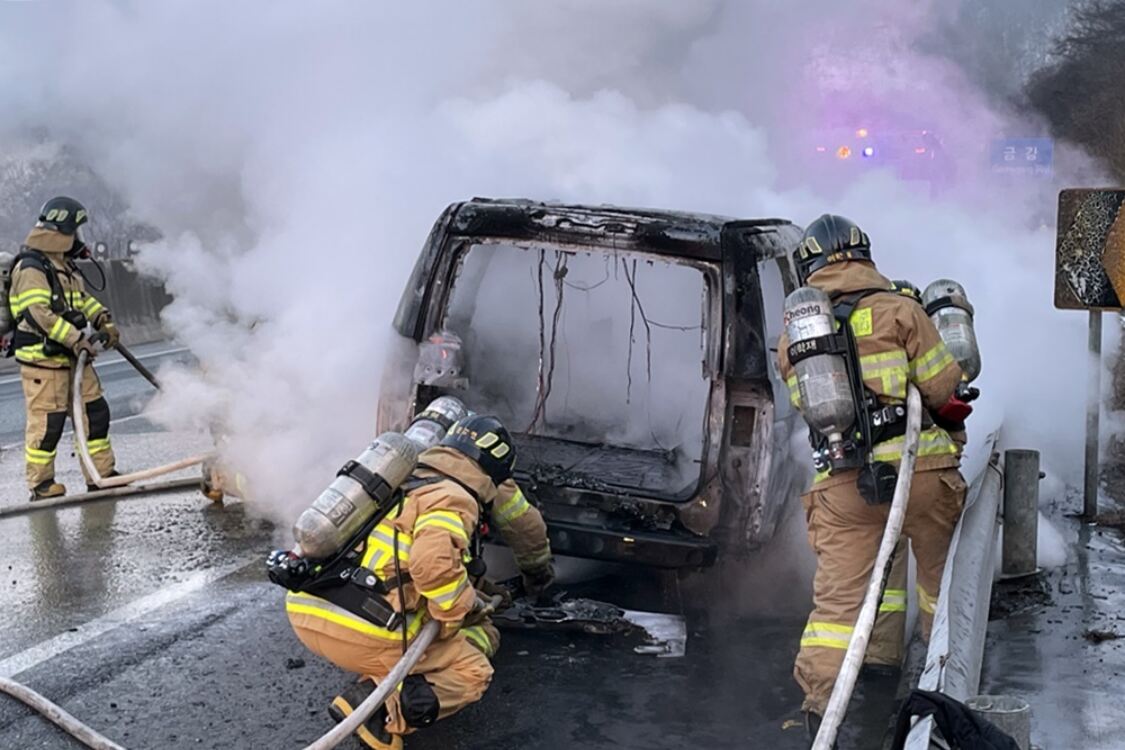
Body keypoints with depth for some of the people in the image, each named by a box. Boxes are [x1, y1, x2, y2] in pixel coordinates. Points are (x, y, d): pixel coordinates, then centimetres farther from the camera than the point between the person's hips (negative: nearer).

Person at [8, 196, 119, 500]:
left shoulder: (64, 264, 15)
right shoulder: (31, 267, -16)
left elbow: (82, 299, 25)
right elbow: (38, 312, -24)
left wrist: (104, 321, 9)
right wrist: (75, 338, -27)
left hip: (72, 356, 9)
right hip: (42, 358, -9)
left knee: (94, 411, 11)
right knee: (47, 420, -5)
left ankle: (100, 474, 20)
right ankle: (41, 485, 7)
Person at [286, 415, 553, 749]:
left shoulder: (401, 484, 22)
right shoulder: (453, 499, -5)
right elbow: (434, 561, -25)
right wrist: (464, 611, -6)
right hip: (360, 631, -8)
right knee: (471, 672, 9)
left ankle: (378, 685, 2)